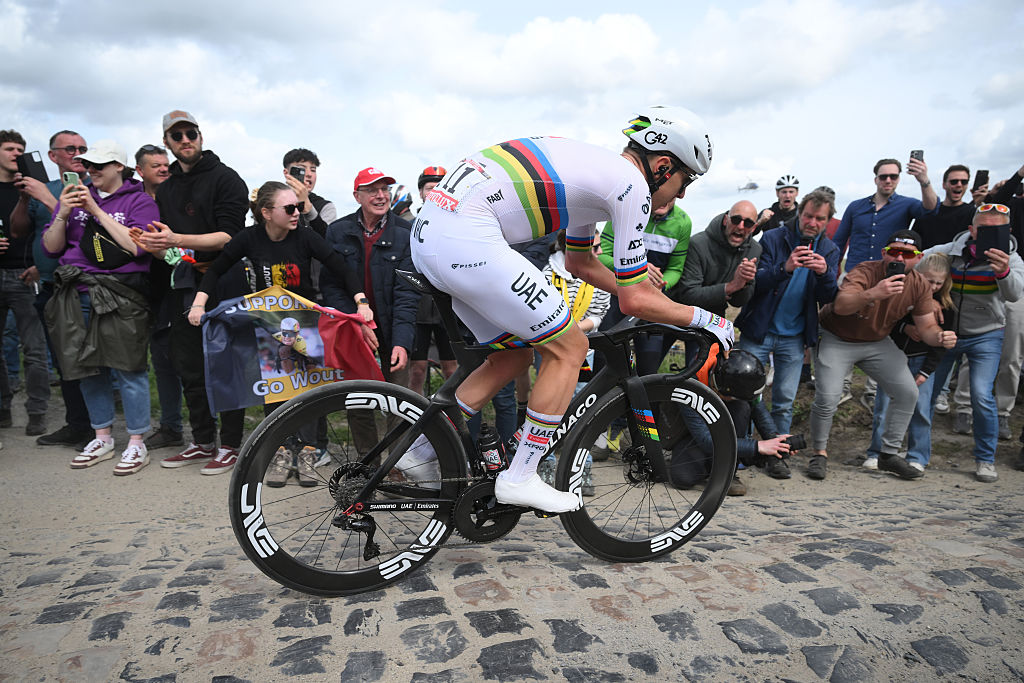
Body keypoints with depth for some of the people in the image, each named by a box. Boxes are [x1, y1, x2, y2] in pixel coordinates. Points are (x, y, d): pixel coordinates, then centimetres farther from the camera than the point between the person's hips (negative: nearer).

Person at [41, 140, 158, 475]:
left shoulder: (140, 201, 1)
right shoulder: (76, 196, 15)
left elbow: (136, 247, -13)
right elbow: (51, 247, 10)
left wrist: (97, 211, -12)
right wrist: (63, 214, -6)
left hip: (120, 296, -5)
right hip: (76, 294, 5)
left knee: (129, 368, -4)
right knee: (88, 367, 11)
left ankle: (137, 444, 7)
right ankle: (103, 438, 25)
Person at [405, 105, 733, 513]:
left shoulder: (597, 170, 25)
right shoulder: (632, 184, -3)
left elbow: (581, 264, 36)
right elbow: (633, 301, -2)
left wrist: (650, 297, 39)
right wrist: (703, 318, 13)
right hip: (466, 239, -10)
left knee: (514, 355, 20)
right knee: (569, 347, 0)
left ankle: (420, 452, 27)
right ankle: (519, 479, 7)